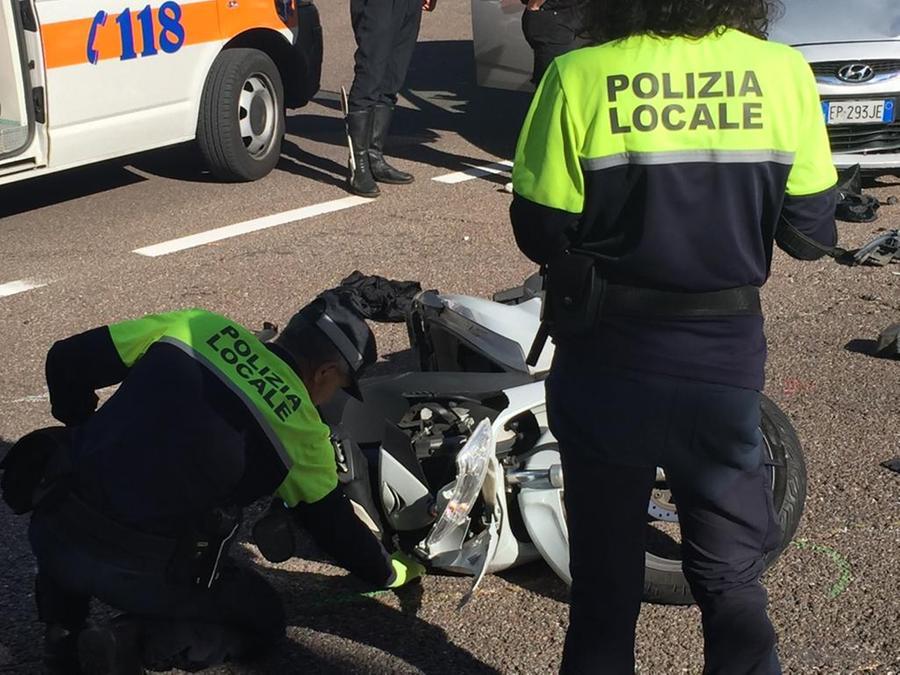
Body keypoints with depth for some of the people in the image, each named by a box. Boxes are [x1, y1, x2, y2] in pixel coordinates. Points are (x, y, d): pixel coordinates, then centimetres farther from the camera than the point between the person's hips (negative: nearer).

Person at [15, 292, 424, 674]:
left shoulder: (199, 327, 9)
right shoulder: (301, 428, 3)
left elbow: (67, 362, 10)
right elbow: (334, 525, 16)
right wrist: (391, 573, 34)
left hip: (51, 531, 4)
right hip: (141, 570, -4)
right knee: (262, 622, 19)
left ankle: (63, 633, 17)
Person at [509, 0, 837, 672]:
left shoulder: (579, 79, -15)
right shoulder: (784, 74, -10)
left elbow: (540, 233, -9)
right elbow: (811, 233, -3)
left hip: (608, 354, -1)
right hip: (727, 351, 1)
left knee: (605, 573, 17)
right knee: (733, 577, 17)